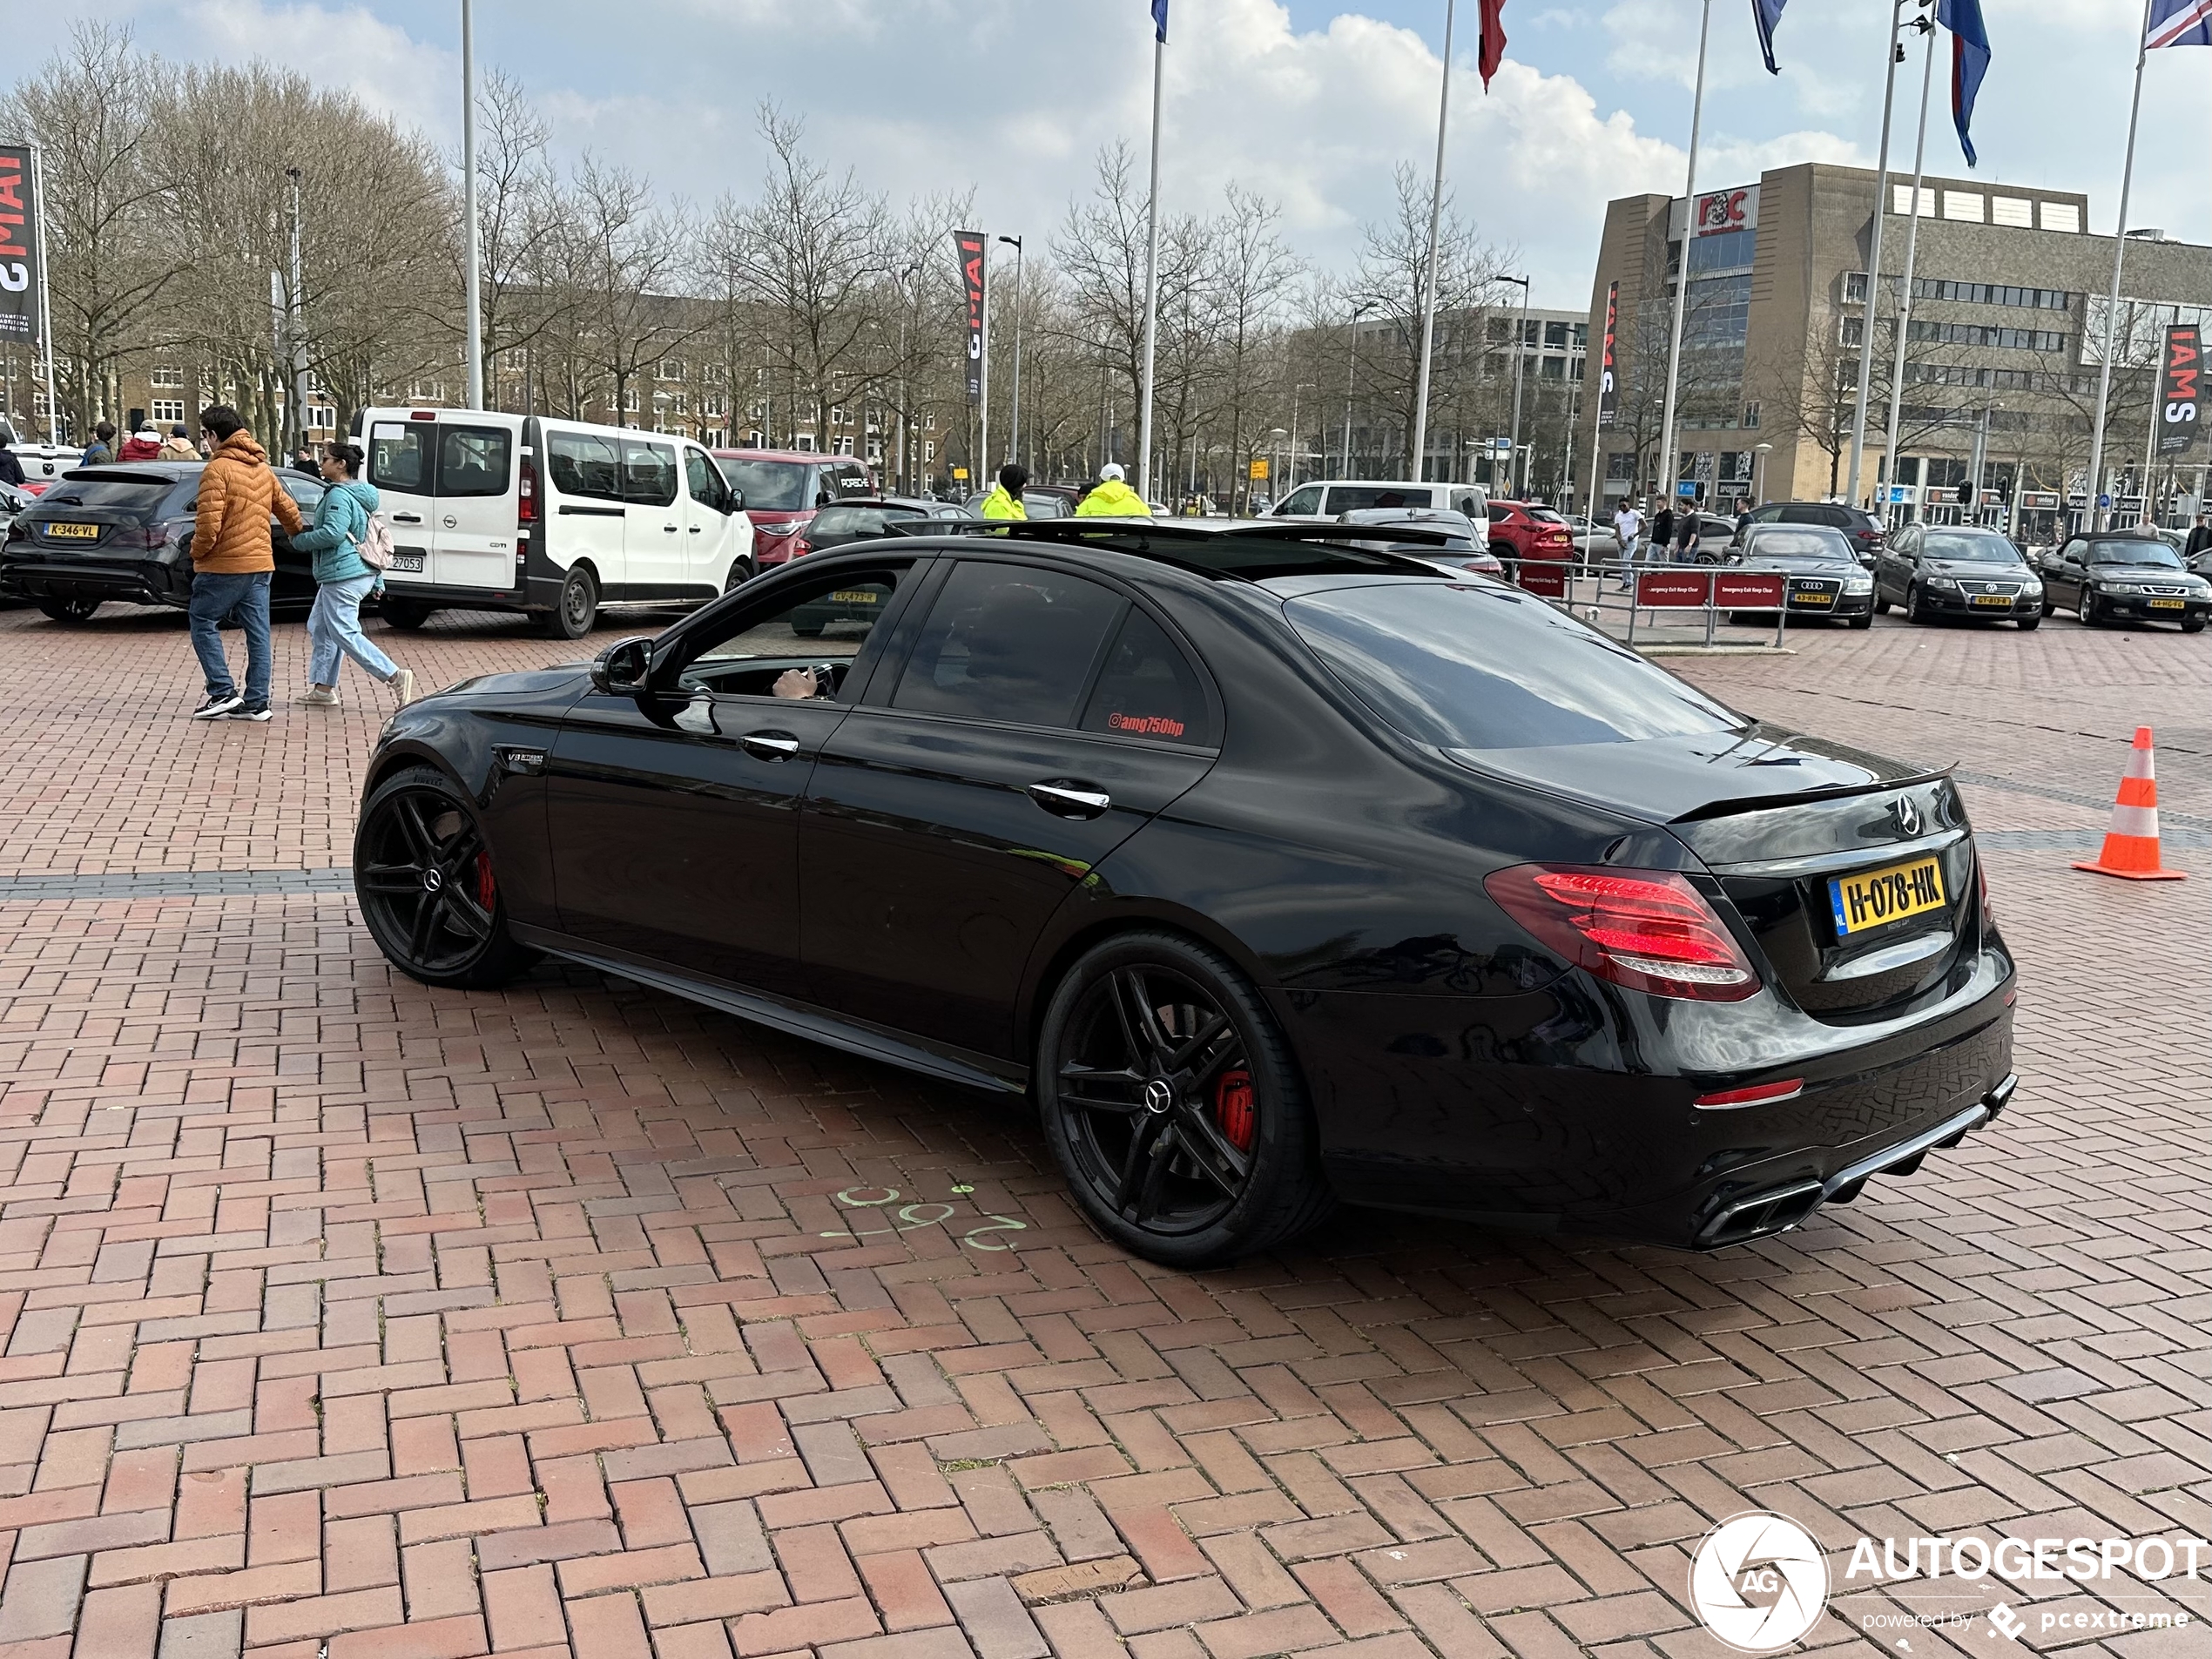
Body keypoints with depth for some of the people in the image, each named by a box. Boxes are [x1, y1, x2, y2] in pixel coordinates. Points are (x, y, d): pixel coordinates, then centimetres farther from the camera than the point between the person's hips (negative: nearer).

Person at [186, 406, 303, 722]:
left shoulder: (218, 469, -13)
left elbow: (209, 522, -19)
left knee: (204, 624, 5)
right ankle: (256, 703, 9)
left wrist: (197, 552, -3)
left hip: (224, 565, -7)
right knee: (258, 633, 7)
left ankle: (223, 692, -1)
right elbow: (286, 507, 23)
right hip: (261, 564, 7)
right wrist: (299, 532, 42)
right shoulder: (263, 468, 11)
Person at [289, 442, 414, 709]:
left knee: (344, 633, -11)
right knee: (319, 628, 18)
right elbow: (371, 539, 23)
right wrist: (377, 582, 26)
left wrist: (299, 541, -10)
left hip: (343, 576, -11)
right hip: (361, 573, 11)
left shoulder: (339, 495, -14)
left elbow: (333, 534, -26)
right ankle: (323, 688, 20)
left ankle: (396, 677, -17)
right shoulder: (359, 495, 19)